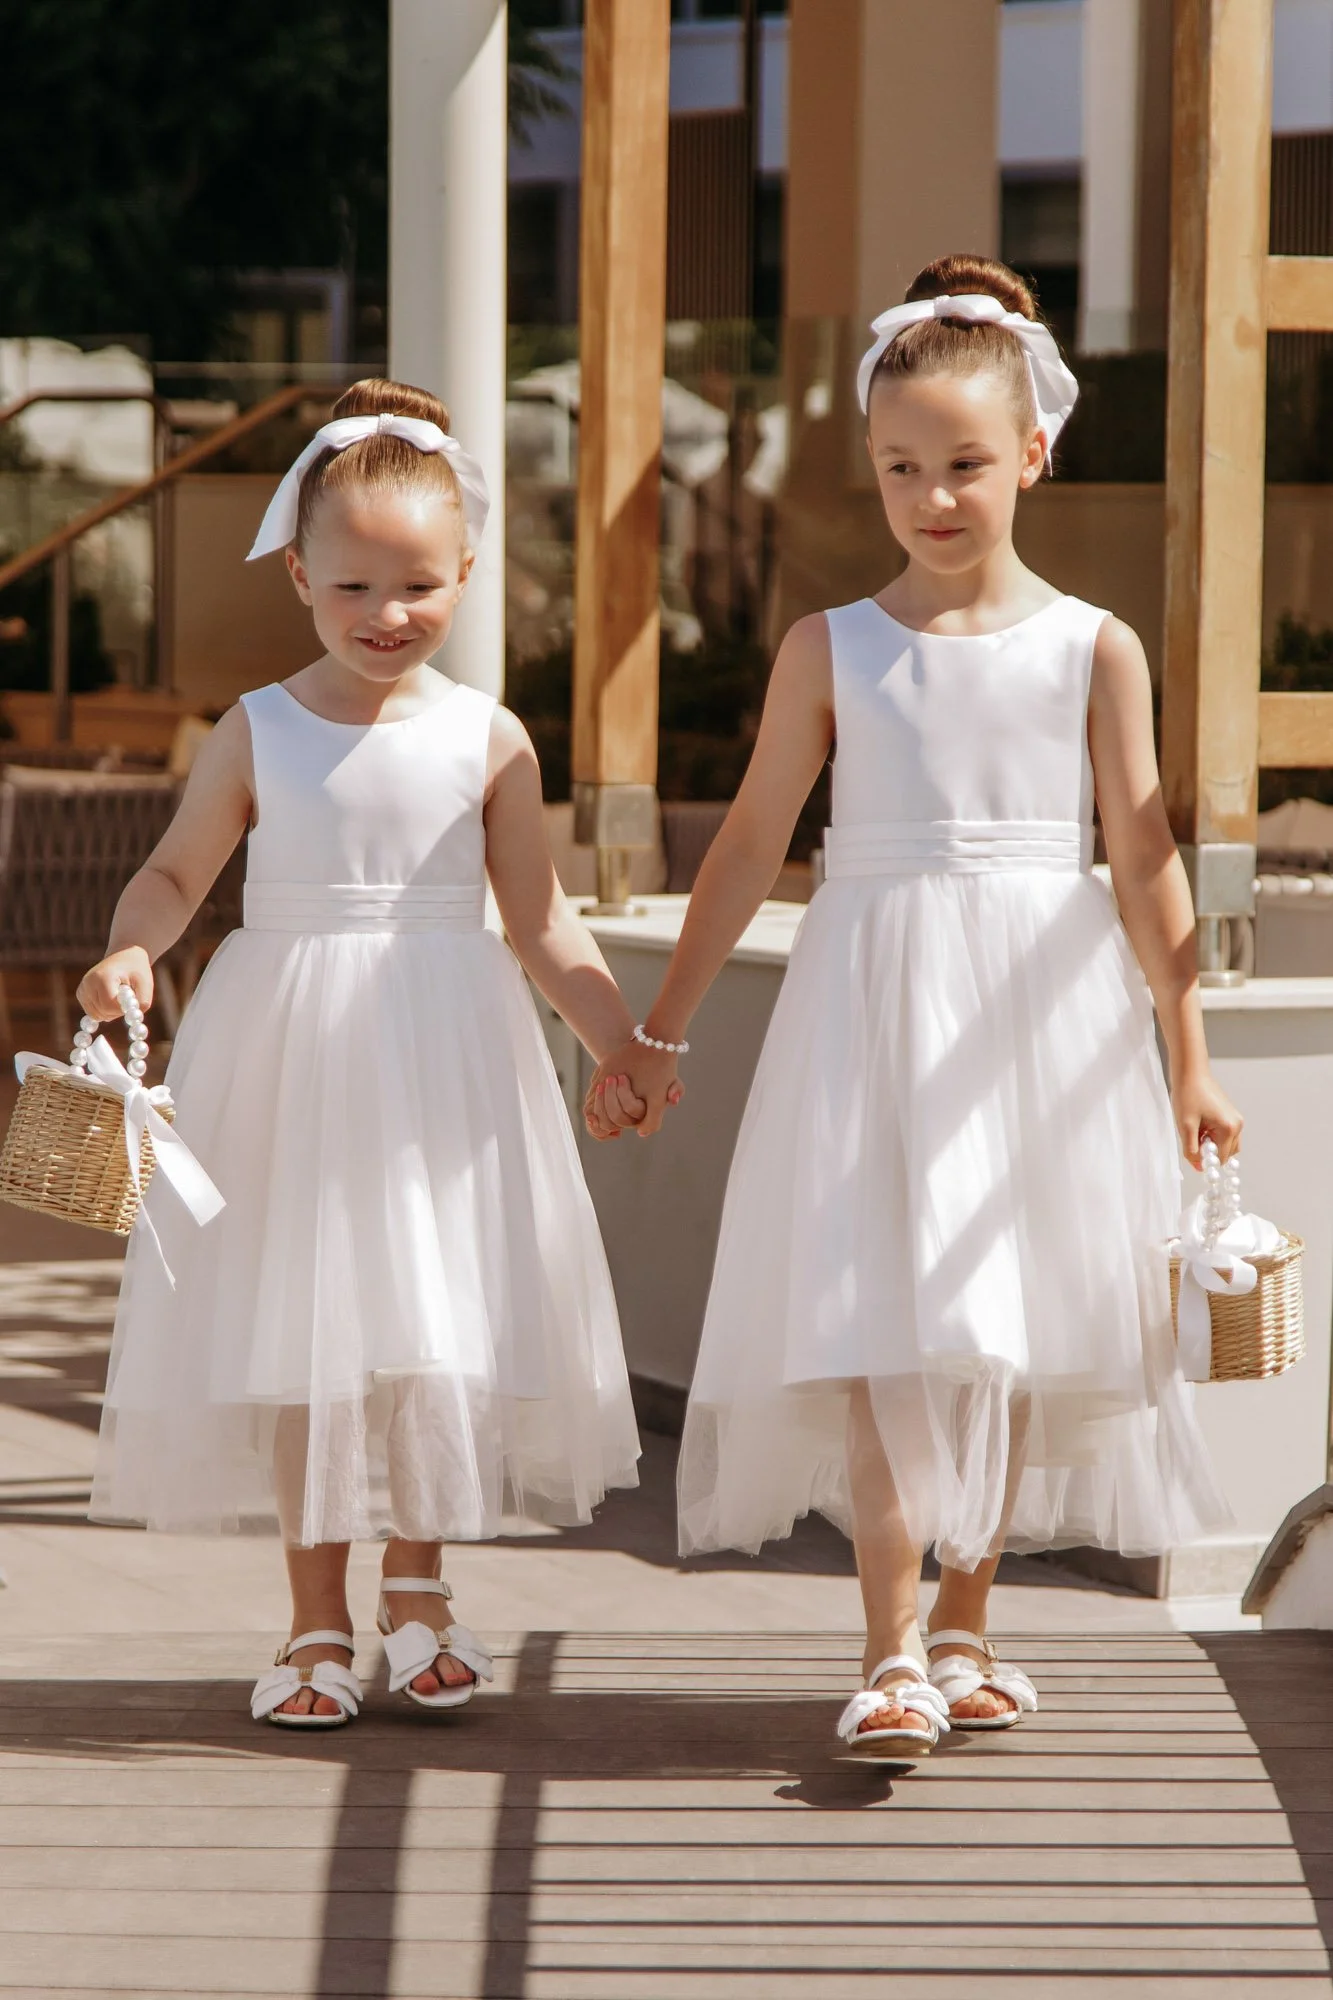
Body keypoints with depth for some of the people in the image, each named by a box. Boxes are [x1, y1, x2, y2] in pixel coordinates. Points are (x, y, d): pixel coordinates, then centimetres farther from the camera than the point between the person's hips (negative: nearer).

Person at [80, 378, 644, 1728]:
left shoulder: (487, 740, -1)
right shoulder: (256, 732, -1)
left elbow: (539, 922, 2)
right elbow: (177, 871, 4)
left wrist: (622, 1040, -6)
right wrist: (127, 957, -15)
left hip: (443, 1058, 0)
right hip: (290, 1053, 0)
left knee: (437, 1321, 4)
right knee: (298, 1329, 4)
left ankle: (416, 1588, 24)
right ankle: (316, 1621, 15)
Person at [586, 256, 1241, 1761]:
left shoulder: (1093, 649, 2)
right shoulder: (832, 651, 3)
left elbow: (1141, 860, 4)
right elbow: (752, 844, 8)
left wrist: (1187, 1055, 3)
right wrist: (658, 1033, 10)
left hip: (1044, 1015, 1)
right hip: (876, 1002, -1)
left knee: (1016, 1328, 6)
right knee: (881, 1324, -10)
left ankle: (963, 1627, 20)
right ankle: (894, 1655, -10)